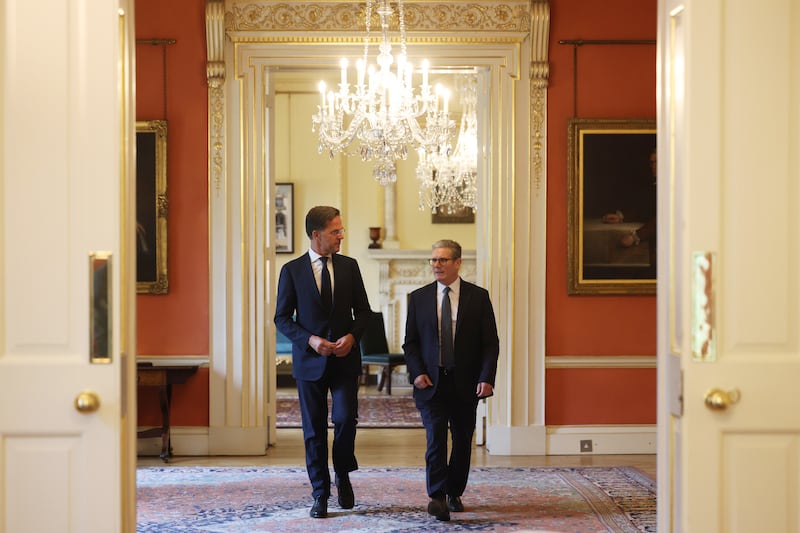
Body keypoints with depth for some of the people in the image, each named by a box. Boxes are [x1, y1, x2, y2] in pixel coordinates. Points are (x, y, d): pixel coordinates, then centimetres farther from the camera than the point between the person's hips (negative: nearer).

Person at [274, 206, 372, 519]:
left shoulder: (349, 266, 5)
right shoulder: (292, 270, -1)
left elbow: (363, 310, 9)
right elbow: (282, 318, -1)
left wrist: (352, 336, -9)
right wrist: (310, 339, -15)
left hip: (345, 358, 1)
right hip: (310, 361, -1)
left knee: (345, 418, -13)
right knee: (314, 430, 4)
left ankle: (342, 474, 14)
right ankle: (320, 495, 14)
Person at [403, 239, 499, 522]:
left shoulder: (478, 296, 1)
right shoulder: (418, 298, 5)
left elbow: (490, 342, -1)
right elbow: (410, 342, 7)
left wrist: (486, 378, -12)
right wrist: (416, 372, -9)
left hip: (465, 383, 1)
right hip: (431, 382, -1)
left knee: (462, 441, 10)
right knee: (436, 438, -13)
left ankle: (454, 493, 25)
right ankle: (437, 497, -14)